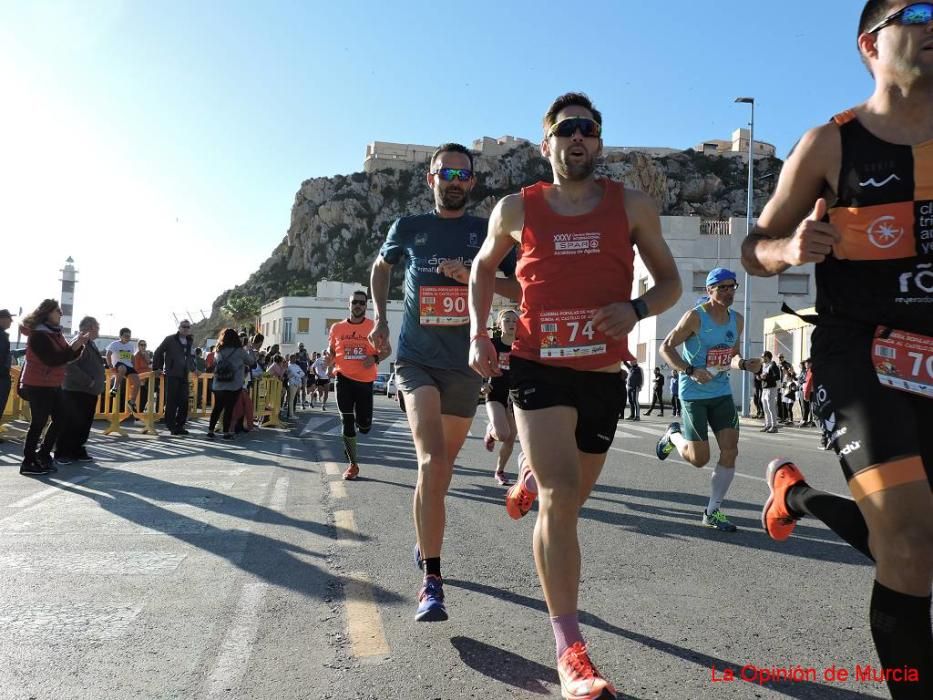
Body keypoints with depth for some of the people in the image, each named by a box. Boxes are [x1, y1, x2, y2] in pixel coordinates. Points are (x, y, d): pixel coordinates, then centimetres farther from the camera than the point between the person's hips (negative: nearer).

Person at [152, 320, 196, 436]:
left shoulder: (190, 342, 15)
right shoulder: (170, 339, 0)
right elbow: (158, 353, 3)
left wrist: (193, 369, 16)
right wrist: (156, 368, 1)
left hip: (184, 375, 5)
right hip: (171, 375, -5)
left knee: (184, 401, 3)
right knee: (171, 401, -3)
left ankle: (180, 425, 12)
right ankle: (171, 425, 3)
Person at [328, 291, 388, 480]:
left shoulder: (374, 327, 0)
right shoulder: (337, 328, 6)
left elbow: (387, 350, 6)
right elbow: (331, 351, 17)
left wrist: (375, 358, -14)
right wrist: (329, 360, -5)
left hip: (366, 381, -1)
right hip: (344, 379, 1)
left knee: (364, 426, 0)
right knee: (347, 422, 0)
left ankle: (361, 419, 39)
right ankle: (353, 465, 11)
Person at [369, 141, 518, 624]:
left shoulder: (488, 232, 4)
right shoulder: (408, 228, 6)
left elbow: (522, 289, 1)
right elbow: (380, 267, 23)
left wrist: (474, 276, -14)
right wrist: (379, 317, 8)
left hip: (465, 363, 2)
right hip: (417, 359, -2)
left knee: (443, 463, 15)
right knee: (432, 461, -21)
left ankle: (424, 538, 43)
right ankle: (431, 581, -17)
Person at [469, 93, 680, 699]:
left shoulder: (633, 206, 2)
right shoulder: (516, 210, 2)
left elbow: (670, 281, 7)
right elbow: (485, 267, 18)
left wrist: (637, 310, -15)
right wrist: (478, 333, 5)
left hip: (604, 374, 3)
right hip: (539, 367, -2)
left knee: (570, 497, 19)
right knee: (562, 499, -16)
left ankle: (530, 480, 57)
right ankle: (571, 650, -7)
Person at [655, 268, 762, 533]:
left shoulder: (737, 320, 7)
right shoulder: (695, 317, -13)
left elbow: (733, 356, 17)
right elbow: (665, 347, -11)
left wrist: (745, 364, -7)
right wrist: (691, 371, -23)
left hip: (722, 392, 6)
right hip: (694, 393, -6)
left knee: (730, 451, -4)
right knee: (699, 458, -3)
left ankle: (713, 512, 8)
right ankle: (673, 435, 32)